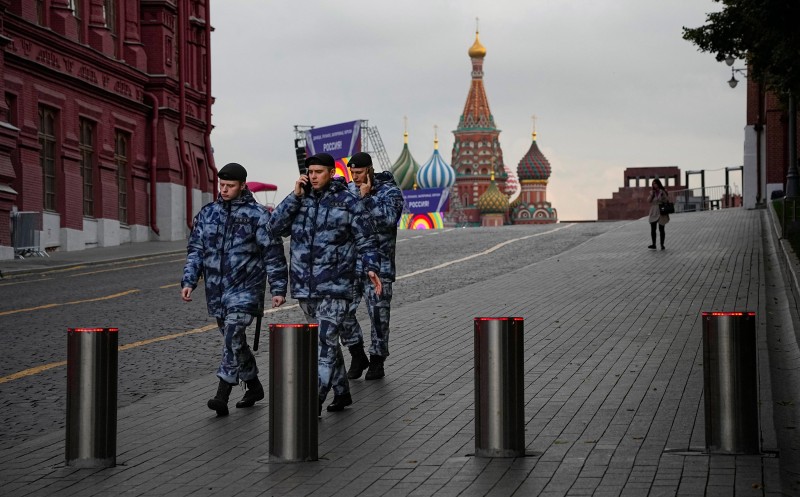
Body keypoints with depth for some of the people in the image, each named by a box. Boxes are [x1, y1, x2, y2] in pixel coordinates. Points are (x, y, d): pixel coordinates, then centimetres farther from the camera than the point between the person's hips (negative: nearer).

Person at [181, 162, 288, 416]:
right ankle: (253, 386, 30)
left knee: (233, 337, -18)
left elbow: (273, 254, -2)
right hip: (216, 291, 6)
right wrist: (189, 281, 3)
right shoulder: (207, 213, 10)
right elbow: (195, 250, 14)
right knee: (233, 341, 13)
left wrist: (278, 288, -6)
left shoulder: (257, 214, -3)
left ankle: (222, 396, -21)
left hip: (245, 289, -6)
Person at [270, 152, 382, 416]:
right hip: (305, 285, 5)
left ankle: (314, 401, -13)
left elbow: (365, 240, 0)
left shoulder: (348, 202, -3)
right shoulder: (301, 199, 9)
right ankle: (342, 392, 26)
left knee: (325, 341, -11)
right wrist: (295, 195, -8)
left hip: (335, 285, -5)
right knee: (326, 341, 14)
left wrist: (371, 268, -14)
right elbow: (277, 226, -2)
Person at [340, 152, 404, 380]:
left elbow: (388, 219, -21)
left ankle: (377, 361, 16)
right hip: (350, 264, 4)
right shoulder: (347, 190, 9)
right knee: (342, 311, -2)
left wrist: (366, 197, -22)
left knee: (378, 315, 1)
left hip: (378, 265, -4)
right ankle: (358, 356, 15)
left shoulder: (390, 191, -5)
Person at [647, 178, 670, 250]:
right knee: (653, 229, -2)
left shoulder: (663, 192, -2)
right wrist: (651, 194, -9)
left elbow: (667, 201, -3)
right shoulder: (652, 192, 11)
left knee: (661, 229, 2)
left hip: (661, 213, -4)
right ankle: (653, 244, -1)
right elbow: (648, 200, 4)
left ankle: (662, 245, 7)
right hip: (653, 213, 4)